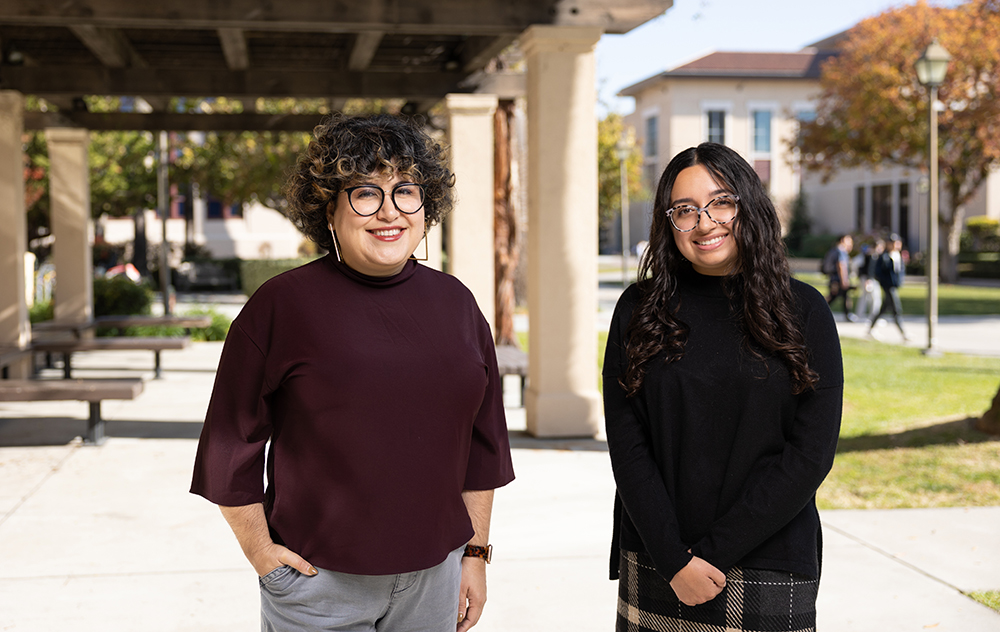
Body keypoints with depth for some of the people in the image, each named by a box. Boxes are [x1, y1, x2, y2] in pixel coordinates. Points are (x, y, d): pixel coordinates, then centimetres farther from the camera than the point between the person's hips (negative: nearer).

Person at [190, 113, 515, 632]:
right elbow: (232, 444, -4)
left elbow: (481, 443, 10)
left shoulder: (455, 303, 5)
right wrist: (259, 551, -4)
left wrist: (476, 552, 10)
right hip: (316, 579, -3)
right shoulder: (280, 306, -8)